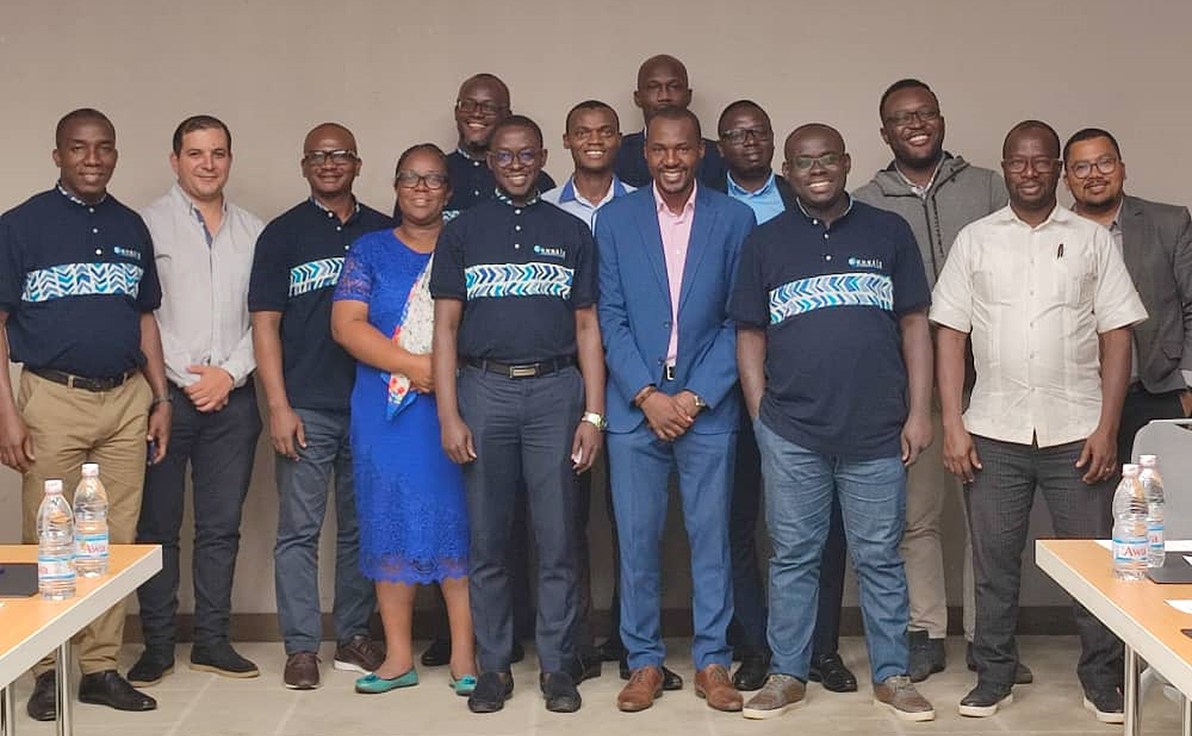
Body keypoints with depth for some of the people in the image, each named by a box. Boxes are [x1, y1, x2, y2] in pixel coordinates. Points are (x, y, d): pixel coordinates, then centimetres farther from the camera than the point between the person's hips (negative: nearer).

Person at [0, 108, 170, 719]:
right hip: (53, 399, -4)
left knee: (116, 541, 6)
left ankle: (102, 668, 16)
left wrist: (160, 398, 11)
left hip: (127, 400, 4)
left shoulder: (132, 228, 12)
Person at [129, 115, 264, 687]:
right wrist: (185, 378, -8)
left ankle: (212, 641, 17)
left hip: (232, 396, 3)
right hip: (166, 392, -3)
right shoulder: (147, 225, 0)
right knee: (157, 525, 2)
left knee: (222, 525, 8)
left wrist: (229, 373, -5)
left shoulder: (254, 233, 11)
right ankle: (157, 645, 11)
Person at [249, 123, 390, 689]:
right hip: (306, 407, -2)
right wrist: (279, 406, -8)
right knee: (299, 530, 0)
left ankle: (354, 635, 21)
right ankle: (301, 647, 7)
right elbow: (265, 324, -1)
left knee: (363, 528, 10)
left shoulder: (385, 233, 9)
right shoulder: (283, 234, 3)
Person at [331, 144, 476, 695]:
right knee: (392, 524, 3)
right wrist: (413, 365, -13)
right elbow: (346, 324, -1)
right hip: (385, 411, 1)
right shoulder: (370, 251, 10)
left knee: (459, 523, -2)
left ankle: (464, 656, 5)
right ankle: (398, 657, 11)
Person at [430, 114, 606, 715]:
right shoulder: (462, 232, 8)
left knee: (557, 540, 2)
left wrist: (594, 415, 1)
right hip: (484, 390, 0)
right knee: (488, 540, 5)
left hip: (555, 391, 0)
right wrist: (448, 415, -4)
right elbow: (445, 328, 5)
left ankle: (557, 665, 12)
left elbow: (587, 328, 9)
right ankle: (493, 665, 15)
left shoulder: (571, 232, 10)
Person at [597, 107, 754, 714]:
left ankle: (712, 662, 16)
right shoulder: (615, 219, 5)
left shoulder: (735, 219, 2)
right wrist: (647, 395, -8)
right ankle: (644, 661, 16)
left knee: (711, 536, 5)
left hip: (707, 406, 0)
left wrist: (696, 396, -8)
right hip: (634, 406, 1)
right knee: (637, 539, 4)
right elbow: (610, 317, 2)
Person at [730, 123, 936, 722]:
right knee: (793, 557, 8)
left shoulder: (889, 232, 7)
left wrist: (919, 411, -1)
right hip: (791, 432, 0)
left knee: (880, 558, 8)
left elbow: (914, 325, 6)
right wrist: (761, 417, 0)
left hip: (876, 431, 0)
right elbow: (750, 335, 7)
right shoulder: (765, 242, 7)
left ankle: (891, 675, 20)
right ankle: (787, 674, 19)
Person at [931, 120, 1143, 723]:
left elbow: (1115, 335, 2)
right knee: (994, 560, 7)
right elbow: (950, 333, 4)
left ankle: (1102, 679, 18)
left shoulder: (1093, 240, 5)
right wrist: (951, 423, -4)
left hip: (1076, 431, 0)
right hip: (993, 431, 1)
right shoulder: (974, 240, 7)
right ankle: (994, 675, 20)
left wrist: (1107, 428, -6)